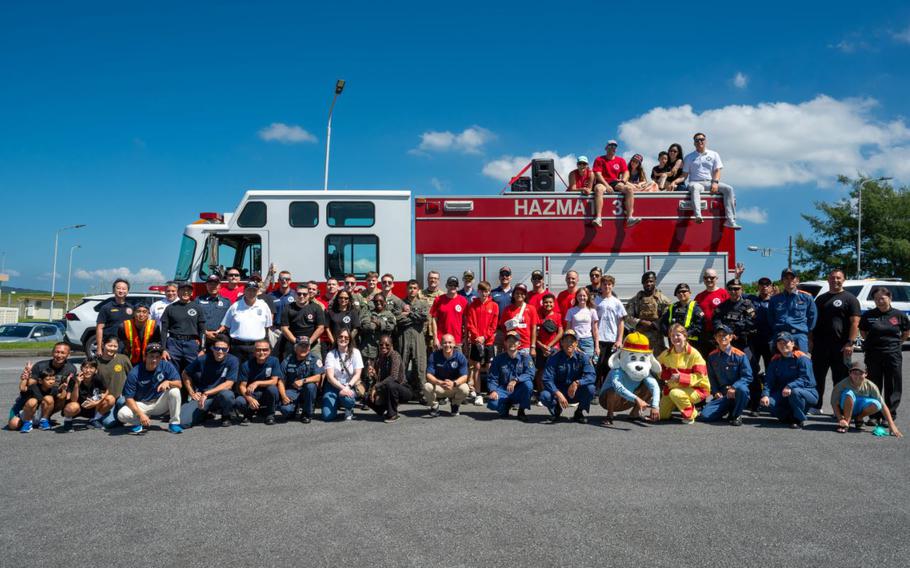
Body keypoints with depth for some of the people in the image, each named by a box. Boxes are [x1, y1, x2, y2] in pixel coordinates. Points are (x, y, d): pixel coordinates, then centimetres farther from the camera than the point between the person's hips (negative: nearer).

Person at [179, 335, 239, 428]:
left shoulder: (233, 361, -9)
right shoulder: (202, 360, -3)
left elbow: (228, 384, -14)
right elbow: (185, 374, 12)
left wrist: (206, 394, -18)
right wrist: (192, 393, 3)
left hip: (219, 396, -2)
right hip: (200, 397, 2)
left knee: (227, 395, -39)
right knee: (183, 422, -20)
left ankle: (226, 416, -2)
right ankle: (204, 414, 16)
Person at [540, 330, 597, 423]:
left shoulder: (583, 357, -9)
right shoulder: (554, 358, -11)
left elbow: (592, 376, -22)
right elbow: (547, 379, -19)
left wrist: (577, 383, -39)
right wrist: (558, 394, -34)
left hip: (577, 393, 0)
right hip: (558, 391, 0)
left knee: (590, 388, -29)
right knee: (544, 395, -29)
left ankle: (579, 412, 0)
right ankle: (556, 411, 8)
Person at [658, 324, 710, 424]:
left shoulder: (694, 354, -16)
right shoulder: (667, 354, 1)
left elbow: (700, 377, -20)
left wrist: (680, 377, -29)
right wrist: (669, 375, -13)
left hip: (696, 389, -5)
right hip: (673, 387, 5)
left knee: (675, 393, -37)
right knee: (661, 415, -2)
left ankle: (690, 415, -11)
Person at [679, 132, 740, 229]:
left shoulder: (714, 155, 17)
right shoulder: (689, 157, 16)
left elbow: (718, 170, 7)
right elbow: (684, 175, 9)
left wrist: (715, 182, -11)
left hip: (710, 182, 3)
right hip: (695, 182, -3)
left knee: (728, 188, -22)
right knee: (695, 187, -40)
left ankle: (730, 221, -28)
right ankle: (698, 216, -62)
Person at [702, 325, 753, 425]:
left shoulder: (740, 355, -6)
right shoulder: (712, 356, 8)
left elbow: (748, 377, -10)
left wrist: (734, 388, -24)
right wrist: (715, 392, 0)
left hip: (736, 392, -3)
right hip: (721, 394, 4)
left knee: (742, 389, -41)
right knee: (705, 415, -17)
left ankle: (736, 415, -12)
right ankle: (728, 409, 15)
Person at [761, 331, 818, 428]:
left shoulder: (802, 358, -13)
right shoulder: (775, 360, 4)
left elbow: (806, 379, -23)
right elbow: (769, 380, -2)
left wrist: (790, 387, -39)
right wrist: (765, 395, -20)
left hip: (807, 392, -5)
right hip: (783, 393, 5)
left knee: (795, 392, -39)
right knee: (769, 401, -24)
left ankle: (800, 419, -14)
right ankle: (791, 418, 1)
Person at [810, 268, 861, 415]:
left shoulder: (850, 299, 1)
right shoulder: (821, 299, 17)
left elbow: (855, 323, -6)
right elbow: (813, 320, 19)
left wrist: (850, 343, -15)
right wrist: (811, 340, 9)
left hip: (841, 346, -4)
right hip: (820, 345, 5)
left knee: (840, 379, 2)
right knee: (817, 376, 7)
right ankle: (815, 406, 16)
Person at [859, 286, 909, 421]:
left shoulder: (899, 315, -1)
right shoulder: (868, 315, 0)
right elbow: (863, 332, 15)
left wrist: (896, 343, 6)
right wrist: (872, 343, 6)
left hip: (893, 354, -1)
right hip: (873, 354, 1)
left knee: (892, 387, 2)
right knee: (874, 386, 7)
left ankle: (890, 416, 10)